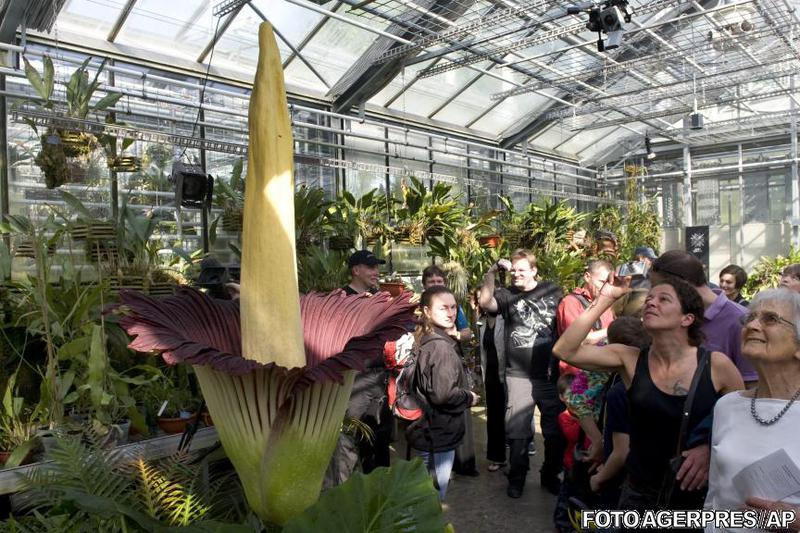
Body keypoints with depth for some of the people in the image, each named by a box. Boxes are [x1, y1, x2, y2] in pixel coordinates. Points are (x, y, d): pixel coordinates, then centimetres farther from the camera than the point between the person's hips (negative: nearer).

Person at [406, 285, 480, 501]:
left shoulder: (423, 339, 5)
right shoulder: (441, 346, -22)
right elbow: (443, 394, -27)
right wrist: (469, 397, -11)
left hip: (424, 428, 9)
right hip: (438, 434, -9)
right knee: (436, 494, 6)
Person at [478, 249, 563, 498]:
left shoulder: (553, 291, 4)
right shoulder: (506, 296, 2)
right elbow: (485, 302, -17)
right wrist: (492, 271, -22)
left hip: (550, 375, 1)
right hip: (519, 375, -1)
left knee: (556, 431, 10)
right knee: (518, 431, 6)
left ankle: (550, 475, 31)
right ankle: (517, 477, 25)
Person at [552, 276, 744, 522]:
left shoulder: (717, 365, -11)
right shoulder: (629, 359, -8)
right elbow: (565, 351, -18)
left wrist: (713, 448, -16)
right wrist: (605, 298, -18)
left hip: (698, 499, -1)